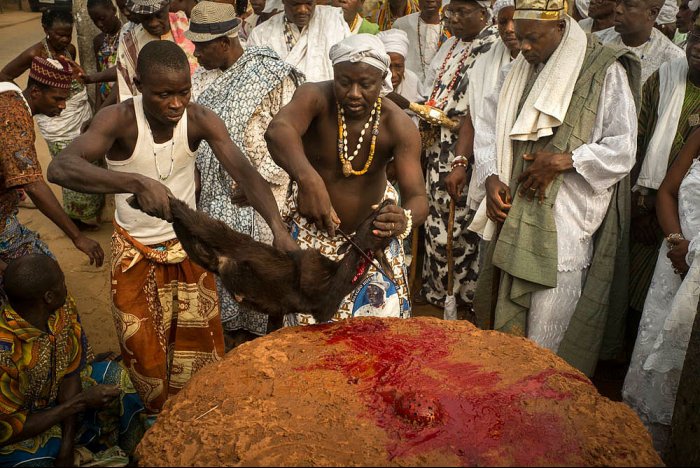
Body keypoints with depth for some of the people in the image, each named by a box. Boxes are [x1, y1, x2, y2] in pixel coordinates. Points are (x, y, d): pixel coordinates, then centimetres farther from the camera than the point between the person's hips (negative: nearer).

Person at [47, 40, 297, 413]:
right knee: (145, 347, 13)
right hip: (135, 251, -1)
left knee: (198, 341, 15)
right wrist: (137, 182, -58)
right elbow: (59, 168, -42)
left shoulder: (200, 120, -20)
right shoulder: (119, 120, -27)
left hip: (187, 243, 2)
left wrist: (277, 226, -49)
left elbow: (244, 172, -31)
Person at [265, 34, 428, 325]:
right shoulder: (316, 97, -24)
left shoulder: (398, 126, -21)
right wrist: (307, 178, -66)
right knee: (313, 323, 7)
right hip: (313, 233, -1)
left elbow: (418, 197, -29)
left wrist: (405, 219, -53)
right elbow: (278, 131, -46)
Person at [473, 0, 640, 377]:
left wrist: (564, 161, -18)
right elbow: (489, 130, 12)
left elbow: (622, 150, -7)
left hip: (565, 221, -5)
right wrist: (491, 178, -4)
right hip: (516, 217, 5)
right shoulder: (516, 72, 11)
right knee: (507, 320, 12)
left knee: (548, 329, -1)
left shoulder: (605, 72, -6)